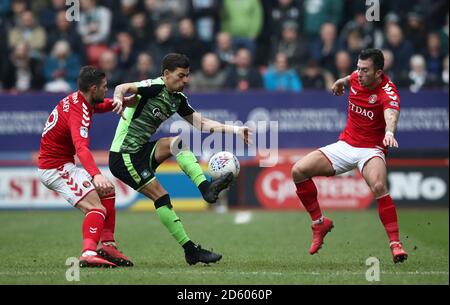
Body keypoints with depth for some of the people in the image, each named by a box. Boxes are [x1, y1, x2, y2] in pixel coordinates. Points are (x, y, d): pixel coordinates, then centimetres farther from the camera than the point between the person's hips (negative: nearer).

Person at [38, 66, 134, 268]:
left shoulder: (76, 99, 5)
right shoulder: (79, 113, -25)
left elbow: (101, 105, 28)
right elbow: (81, 148, -42)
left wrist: (124, 101, 11)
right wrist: (96, 175, -57)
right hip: (56, 169, -11)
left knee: (107, 192, 20)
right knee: (97, 209, -24)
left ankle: (107, 245, 16)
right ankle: (89, 254, -40)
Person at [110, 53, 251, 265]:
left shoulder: (178, 99, 8)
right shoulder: (155, 87, -16)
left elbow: (201, 123, 13)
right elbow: (122, 88, -30)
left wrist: (234, 129, 3)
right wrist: (119, 99, -54)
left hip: (142, 151, 8)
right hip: (123, 155, -8)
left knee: (178, 143, -15)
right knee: (160, 196, -13)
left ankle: (206, 188, -29)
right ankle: (191, 250, -11)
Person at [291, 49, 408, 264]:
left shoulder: (388, 92, -23)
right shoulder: (357, 77, -4)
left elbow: (391, 115, -46)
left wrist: (389, 132, -65)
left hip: (371, 150, -6)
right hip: (344, 146, 6)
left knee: (379, 186, -36)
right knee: (298, 171, -8)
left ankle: (395, 243, -28)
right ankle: (319, 223, 9)